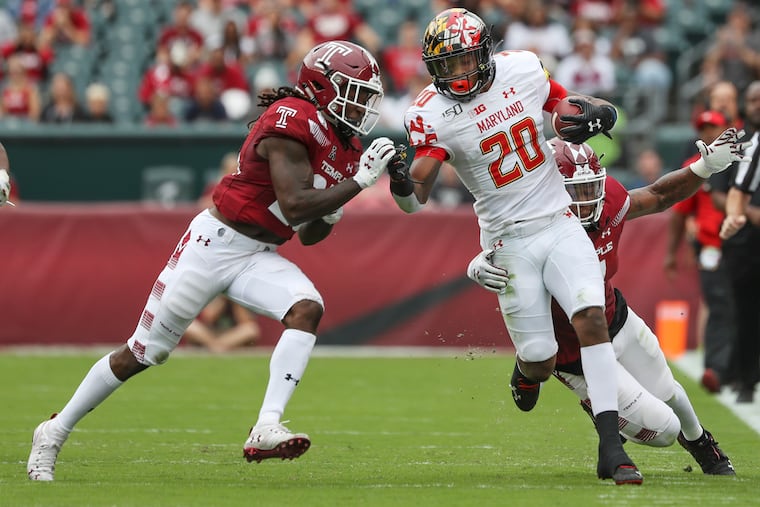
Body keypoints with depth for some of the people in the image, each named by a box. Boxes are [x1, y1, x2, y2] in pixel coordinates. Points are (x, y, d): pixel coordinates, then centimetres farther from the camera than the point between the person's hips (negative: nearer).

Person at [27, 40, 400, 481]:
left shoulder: (345, 146, 7)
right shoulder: (293, 121, -20)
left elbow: (310, 234, 14)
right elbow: (294, 206, -27)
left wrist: (331, 215, -6)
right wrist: (359, 183, -25)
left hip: (259, 257, 7)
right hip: (215, 242, -7)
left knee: (307, 309, -23)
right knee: (142, 352, 2)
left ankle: (266, 431, -30)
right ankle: (55, 432, 18)